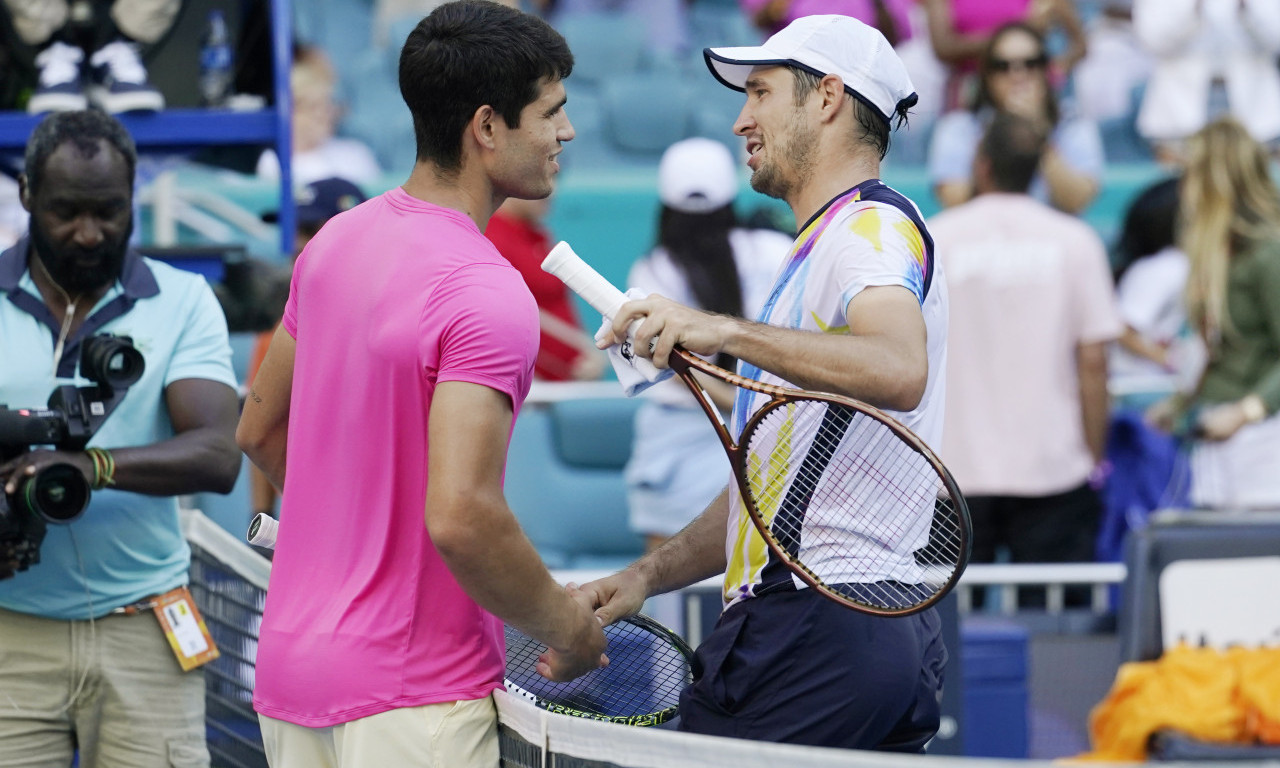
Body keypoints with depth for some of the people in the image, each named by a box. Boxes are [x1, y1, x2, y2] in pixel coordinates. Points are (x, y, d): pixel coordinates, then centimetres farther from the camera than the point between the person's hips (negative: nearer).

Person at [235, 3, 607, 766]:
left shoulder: (335, 243, 5)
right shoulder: (488, 295, -21)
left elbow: (261, 431, 16)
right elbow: (459, 515, -29)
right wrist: (566, 627, -13)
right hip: (411, 702, -8)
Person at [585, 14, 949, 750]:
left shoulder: (874, 223, -6)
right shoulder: (822, 247, 27)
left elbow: (900, 370, -30)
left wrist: (723, 329, -32)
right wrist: (650, 574, 14)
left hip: (818, 628, -10)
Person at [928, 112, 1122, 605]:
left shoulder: (932, 240, 1)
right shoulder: (1074, 242, 1)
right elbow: (1092, 362, -1)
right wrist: (1095, 456, 8)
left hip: (953, 469, 0)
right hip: (1052, 468, 0)